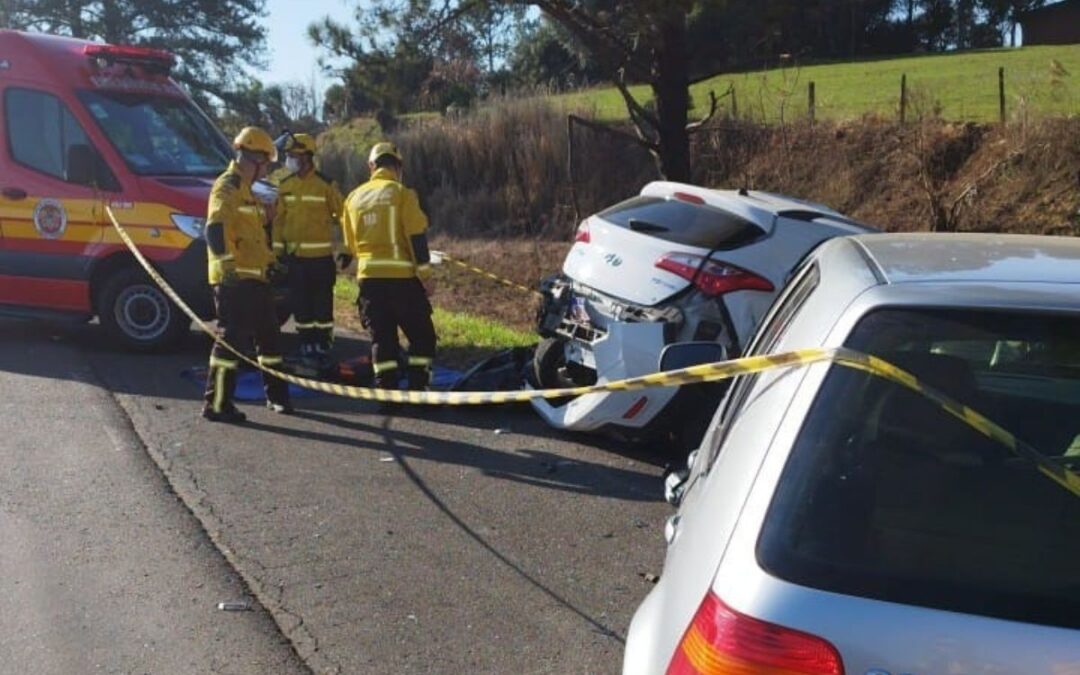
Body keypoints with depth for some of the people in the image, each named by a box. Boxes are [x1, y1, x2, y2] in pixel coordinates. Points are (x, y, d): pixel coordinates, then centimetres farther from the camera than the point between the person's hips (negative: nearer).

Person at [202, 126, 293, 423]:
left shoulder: (245, 189, 22)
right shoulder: (227, 187, -11)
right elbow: (215, 229, -24)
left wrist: (270, 262, 28)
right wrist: (227, 263, -33)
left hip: (255, 278, 10)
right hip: (233, 279, -10)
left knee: (268, 335, 16)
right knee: (232, 338, -9)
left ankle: (276, 395, 28)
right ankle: (216, 404, -2)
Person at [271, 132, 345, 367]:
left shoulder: (325, 184, -6)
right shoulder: (285, 186, 7)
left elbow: (342, 215, -3)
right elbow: (278, 220, 10)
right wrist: (277, 250, 7)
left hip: (321, 256, -4)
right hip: (294, 255, 4)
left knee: (323, 304, 1)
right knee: (300, 304, 9)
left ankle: (323, 347, 9)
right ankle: (307, 346, 19)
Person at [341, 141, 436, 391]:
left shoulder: (354, 197, 10)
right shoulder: (402, 193, -5)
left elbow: (351, 243, 17)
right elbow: (417, 236, -10)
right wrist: (425, 273, -5)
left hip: (368, 277, 4)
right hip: (402, 277, -4)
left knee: (382, 337, 10)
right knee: (422, 335, 7)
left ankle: (387, 391, 8)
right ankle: (417, 388, 2)